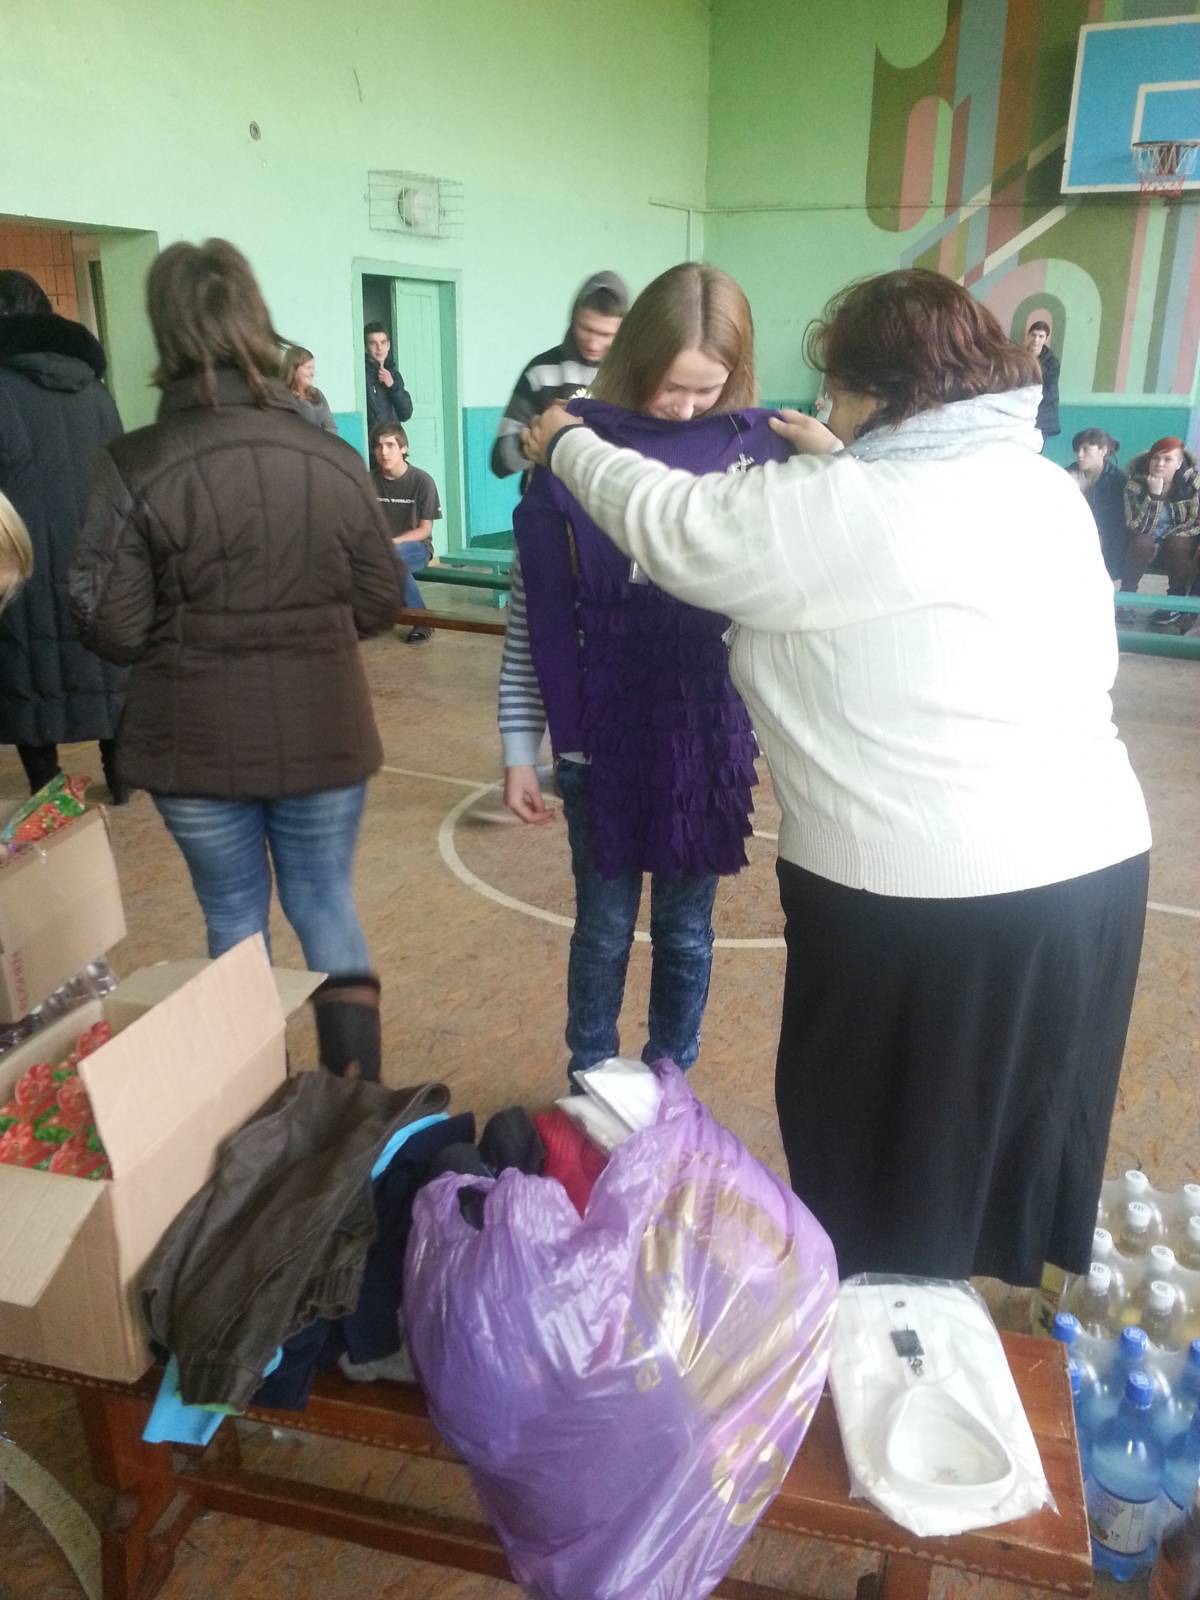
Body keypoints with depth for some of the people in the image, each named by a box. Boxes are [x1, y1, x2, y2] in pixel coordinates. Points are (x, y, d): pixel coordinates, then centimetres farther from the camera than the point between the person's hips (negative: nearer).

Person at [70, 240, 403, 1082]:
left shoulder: (134, 467, -12)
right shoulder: (336, 460, -5)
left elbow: (112, 628, -10)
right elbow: (380, 603, 2)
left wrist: (184, 629, 10)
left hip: (196, 741, -1)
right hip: (324, 733, 1)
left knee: (235, 920, 17)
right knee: (330, 910, 16)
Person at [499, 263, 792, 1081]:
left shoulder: (759, 447, -2)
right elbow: (532, 611, -2)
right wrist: (520, 747, -2)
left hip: (712, 735, 1)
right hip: (602, 736, -1)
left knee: (685, 932, 14)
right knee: (605, 929, 12)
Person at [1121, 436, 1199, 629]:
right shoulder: (1135, 484, -19)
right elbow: (1138, 527, -27)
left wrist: (1169, 535, -22)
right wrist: (1154, 495, -36)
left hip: (1180, 539, 0)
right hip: (1147, 538, 0)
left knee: (1176, 544, -32)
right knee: (1143, 542, -32)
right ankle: (1126, 598, -16)